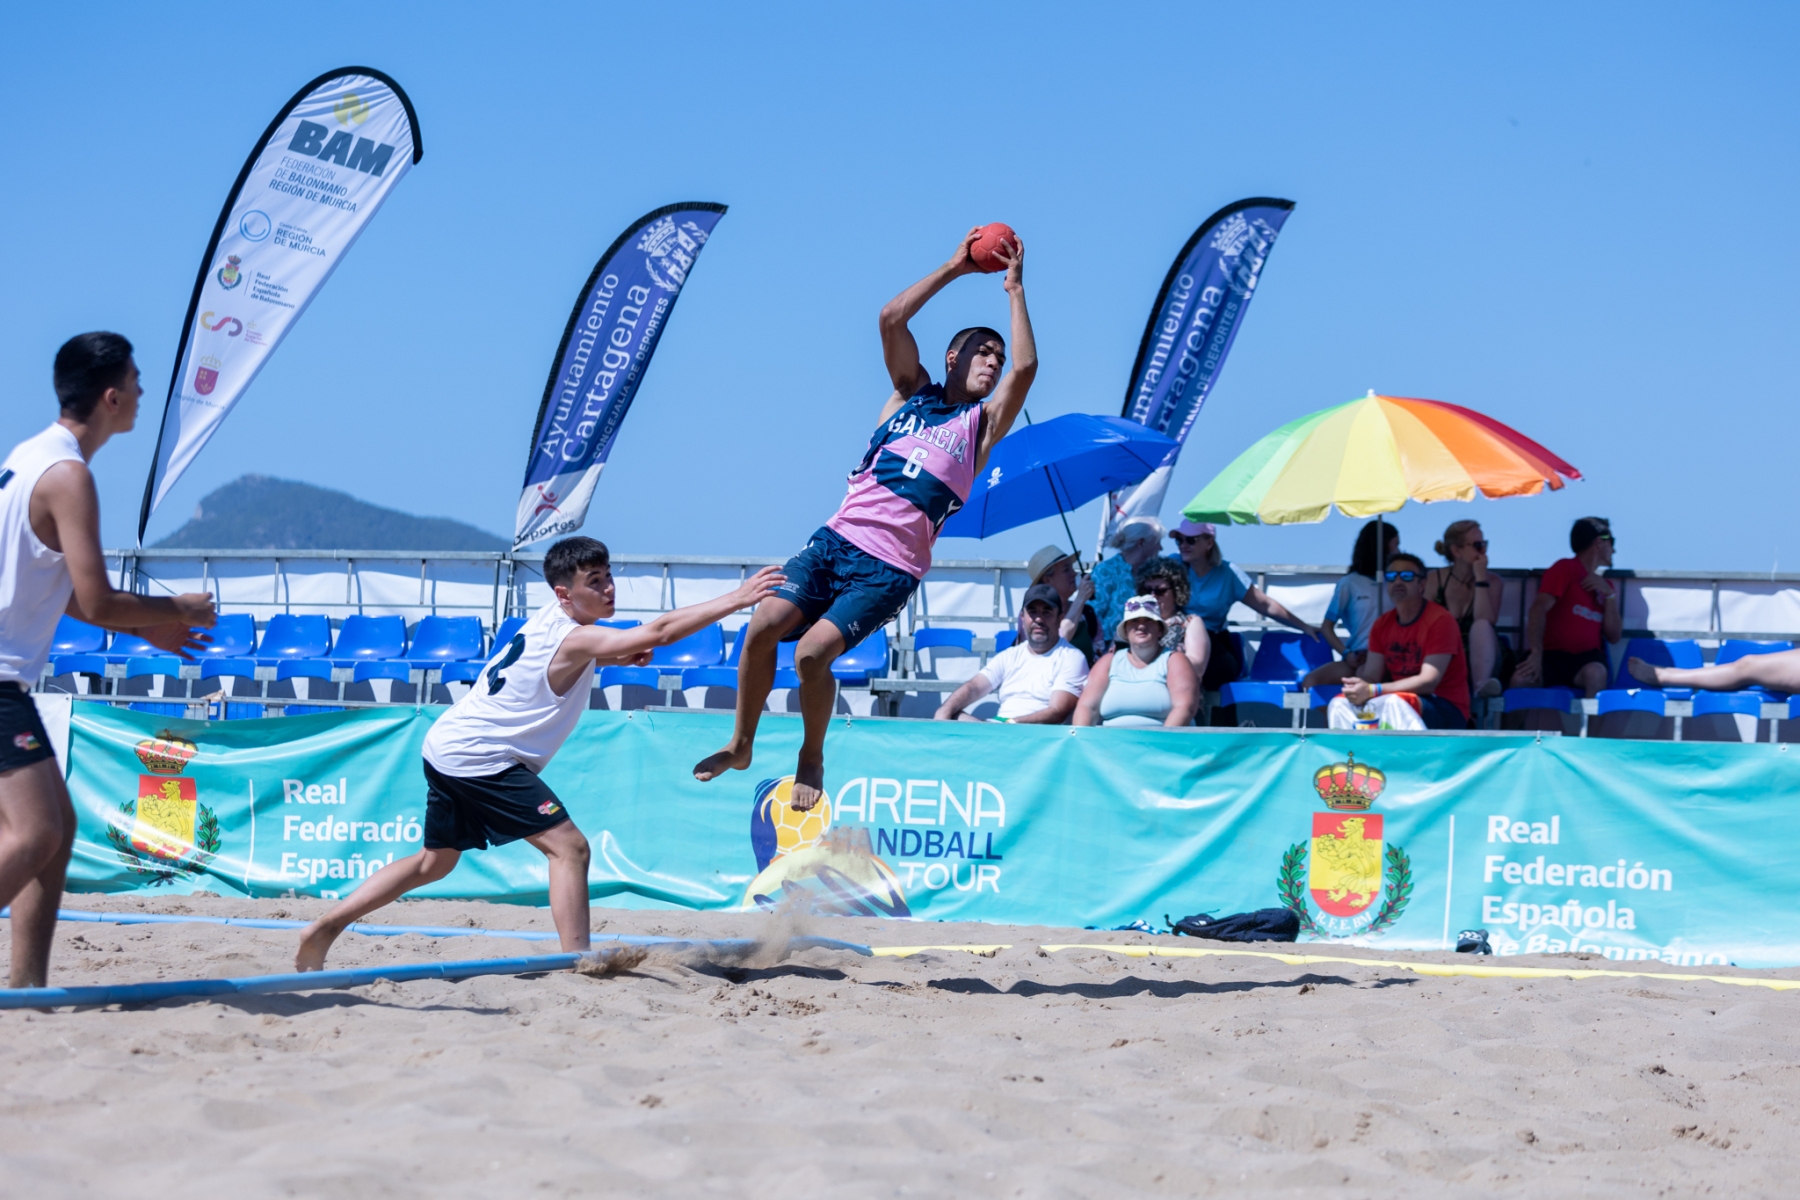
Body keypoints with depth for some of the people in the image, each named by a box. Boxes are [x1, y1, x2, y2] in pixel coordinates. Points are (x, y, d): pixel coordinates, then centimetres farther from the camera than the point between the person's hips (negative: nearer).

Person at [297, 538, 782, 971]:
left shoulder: (550, 620, 10)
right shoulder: (576, 639, -18)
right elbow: (660, 631, -30)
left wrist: (619, 658, 15)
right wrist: (737, 599, -30)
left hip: (447, 747, 10)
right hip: (480, 757, -10)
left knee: (436, 860, 22)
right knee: (569, 847, -13)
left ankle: (323, 930, 24)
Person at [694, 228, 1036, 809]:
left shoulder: (982, 423, 8)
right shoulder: (911, 392, 16)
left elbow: (1025, 367, -8)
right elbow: (891, 319, 3)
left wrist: (1015, 289, -2)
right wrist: (954, 268, 5)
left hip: (889, 569, -3)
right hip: (838, 538, 3)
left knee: (812, 652, -22)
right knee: (764, 624, -15)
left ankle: (812, 758, 2)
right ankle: (741, 745, 4)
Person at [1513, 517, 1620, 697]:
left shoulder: (1607, 586, 23)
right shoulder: (1566, 569, 4)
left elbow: (1614, 636, 15)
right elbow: (1540, 608, -12)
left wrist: (1609, 595, 1)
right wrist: (1536, 654, -26)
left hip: (1586, 656, 4)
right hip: (1552, 654, -4)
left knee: (1595, 674, -34)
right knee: (1521, 679, -35)